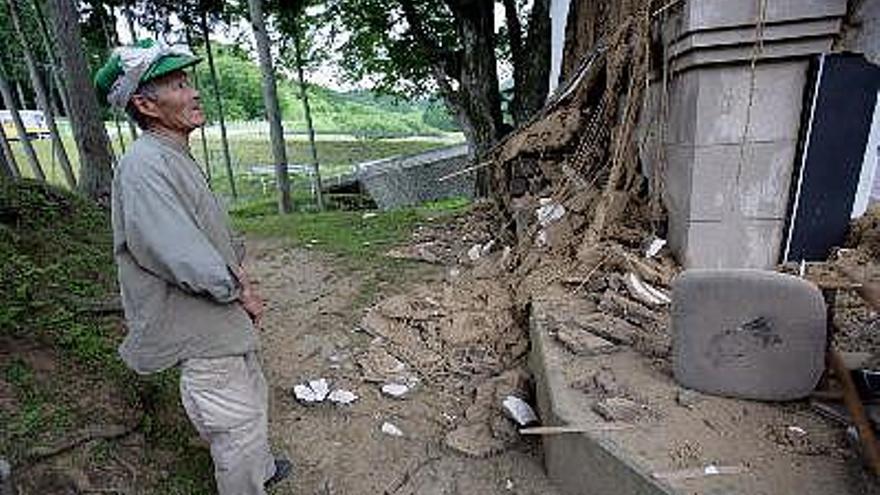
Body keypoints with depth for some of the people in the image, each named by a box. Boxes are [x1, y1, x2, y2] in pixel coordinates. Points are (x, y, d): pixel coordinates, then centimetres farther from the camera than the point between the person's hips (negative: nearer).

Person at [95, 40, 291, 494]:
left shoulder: (178, 160, 9)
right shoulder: (143, 166, -23)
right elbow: (187, 261, -30)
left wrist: (238, 273, 3)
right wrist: (241, 294, -14)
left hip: (229, 322, 10)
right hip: (202, 336, -10)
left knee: (254, 402, 27)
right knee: (236, 427, 8)